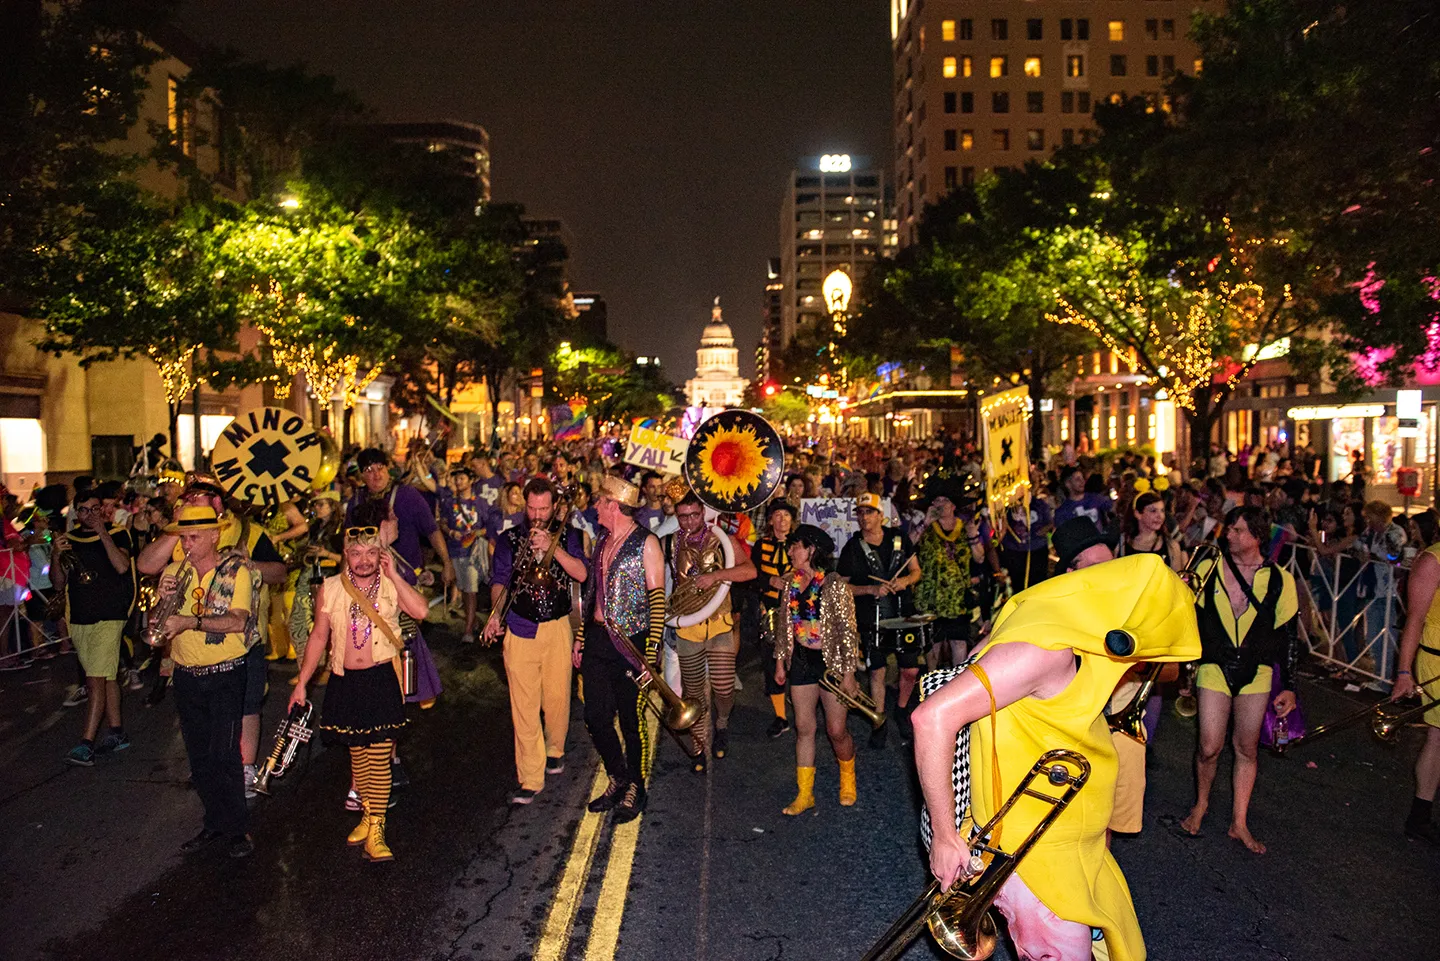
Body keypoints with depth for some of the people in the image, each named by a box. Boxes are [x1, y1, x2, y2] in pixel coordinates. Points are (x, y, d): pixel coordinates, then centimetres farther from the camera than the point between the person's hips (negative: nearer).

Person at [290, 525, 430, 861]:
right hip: (346, 682, 3)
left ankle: (375, 832, 2)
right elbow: (318, 636, 9)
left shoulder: (391, 585, -3)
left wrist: (393, 574, -19)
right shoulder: (330, 589, 3)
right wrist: (301, 682, 9)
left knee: (379, 757, -4)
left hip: (382, 680, -3)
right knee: (358, 753, 14)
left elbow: (421, 610, -21)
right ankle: (368, 815, 31)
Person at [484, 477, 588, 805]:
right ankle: (530, 778, 2)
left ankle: (555, 749, 36)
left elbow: (581, 574, -8)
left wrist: (553, 547, -20)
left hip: (558, 627, 0)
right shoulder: (509, 539, 7)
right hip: (519, 628, 0)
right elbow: (500, 580, 3)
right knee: (524, 704, -3)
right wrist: (496, 613, -14)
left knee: (557, 697, 8)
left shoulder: (567, 536, 5)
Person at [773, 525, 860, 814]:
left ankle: (848, 778, 31)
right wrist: (780, 661, 12)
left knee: (836, 730, 2)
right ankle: (804, 793, 18)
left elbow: (848, 632, -13)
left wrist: (849, 674, -14)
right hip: (801, 661, 5)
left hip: (830, 661, -5)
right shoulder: (791, 583, 4)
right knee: (804, 727, 7)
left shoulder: (834, 586, -14)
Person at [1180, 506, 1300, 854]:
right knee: (1209, 747, -3)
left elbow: (1289, 636, 4)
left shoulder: (1279, 579, -1)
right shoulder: (1207, 570, -3)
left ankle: (1239, 823, 22)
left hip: (1257, 673, 1)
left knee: (1247, 749, 9)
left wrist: (1288, 686, 2)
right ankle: (1201, 804, 24)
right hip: (1215, 668, -1)